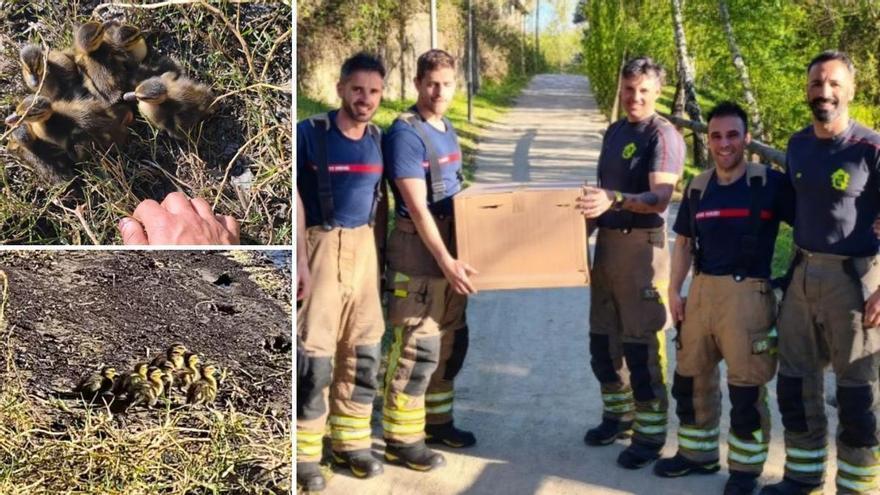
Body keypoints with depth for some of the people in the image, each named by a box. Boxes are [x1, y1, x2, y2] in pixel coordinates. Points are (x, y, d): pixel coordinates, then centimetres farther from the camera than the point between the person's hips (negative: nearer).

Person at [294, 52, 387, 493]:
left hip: (364, 247, 6)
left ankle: (352, 442, 25)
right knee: (314, 350, -3)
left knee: (364, 348, 11)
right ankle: (305, 454, 10)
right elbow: (294, 195, -10)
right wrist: (300, 259, -16)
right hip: (321, 247, -6)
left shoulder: (377, 139, 6)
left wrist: (374, 248, 9)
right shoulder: (309, 133, -9)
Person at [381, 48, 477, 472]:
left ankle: (437, 421, 30)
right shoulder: (405, 133, -15)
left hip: (452, 243, 9)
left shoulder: (448, 130, 12)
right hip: (418, 250, -9)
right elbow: (417, 207, -21)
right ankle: (401, 439, 5)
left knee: (451, 342, 16)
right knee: (417, 347, -6)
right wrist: (446, 261, -25)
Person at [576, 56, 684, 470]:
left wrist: (616, 200, -41)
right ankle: (618, 414, 32)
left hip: (641, 245, -8)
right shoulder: (614, 131, 14)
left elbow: (660, 198, -26)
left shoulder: (663, 136, -12)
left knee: (641, 345, -3)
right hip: (606, 241, 8)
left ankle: (650, 434, 9)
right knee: (602, 339, 15)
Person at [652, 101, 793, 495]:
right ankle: (697, 454, 32)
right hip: (701, 291, 6)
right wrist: (674, 291, 8)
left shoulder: (770, 182, -6)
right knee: (691, 379, 14)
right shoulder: (698, 187, 9)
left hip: (747, 294, -5)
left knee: (746, 389, 2)